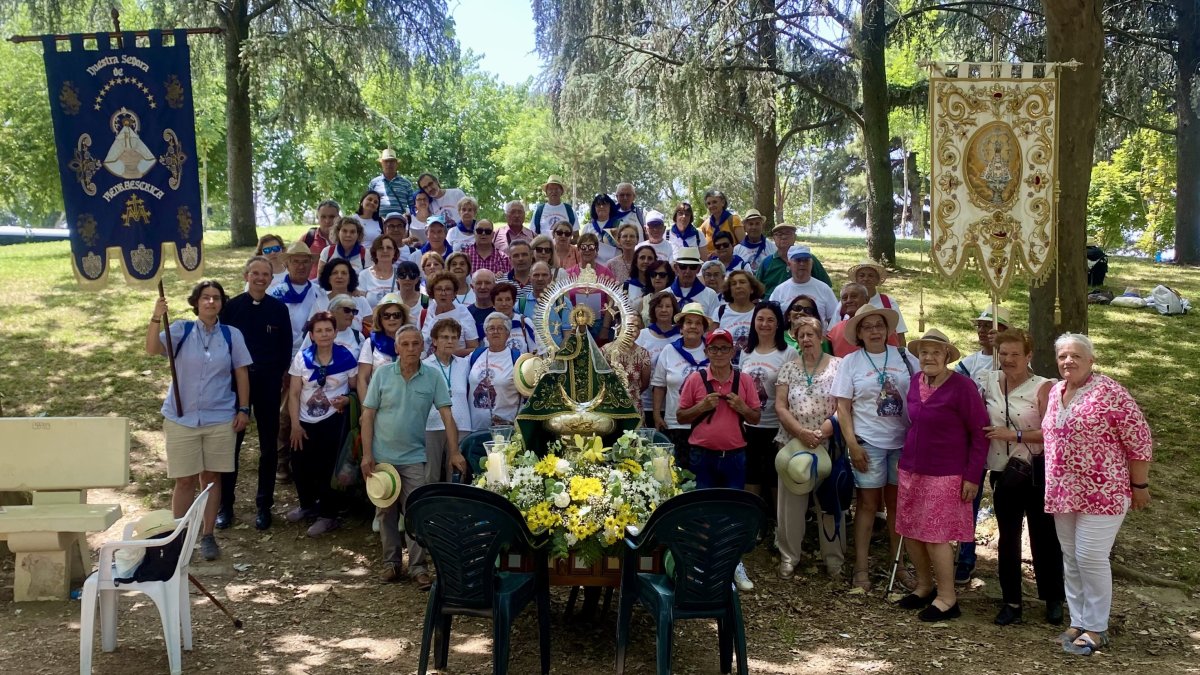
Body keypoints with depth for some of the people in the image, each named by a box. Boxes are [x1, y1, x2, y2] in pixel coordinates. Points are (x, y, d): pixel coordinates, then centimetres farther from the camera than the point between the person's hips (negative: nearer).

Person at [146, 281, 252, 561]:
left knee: (211, 477, 8)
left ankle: (207, 536, 18)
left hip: (220, 419, 1)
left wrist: (244, 409, 0)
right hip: (182, 419, -1)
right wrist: (156, 318, -32)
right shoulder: (181, 330, -2)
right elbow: (152, 349, -17)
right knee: (184, 481, 4)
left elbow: (242, 373, 6)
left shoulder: (232, 335, 2)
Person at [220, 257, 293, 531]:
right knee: (231, 443, 1)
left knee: (269, 445, 6)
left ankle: (264, 505, 16)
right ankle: (225, 505, 11)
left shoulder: (279, 309, 2)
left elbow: (286, 347, 6)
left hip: (269, 382, 1)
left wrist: (281, 378, 0)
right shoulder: (231, 307, -1)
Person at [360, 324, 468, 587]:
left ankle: (417, 566, 4)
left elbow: (446, 415, -5)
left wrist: (455, 452, -11)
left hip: (414, 457, -1)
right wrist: (367, 454, -6)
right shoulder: (383, 374, -3)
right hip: (383, 455, 1)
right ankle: (391, 562, 23)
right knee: (387, 511, 11)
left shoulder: (433, 376, -4)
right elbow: (368, 415, -1)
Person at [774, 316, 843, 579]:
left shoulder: (837, 366, 2)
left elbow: (843, 406, -5)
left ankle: (833, 559, 14)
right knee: (791, 502, 4)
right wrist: (801, 432, -13)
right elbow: (780, 406, 2)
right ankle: (789, 557, 15)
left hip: (828, 445, -2)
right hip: (792, 444, 2)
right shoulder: (789, 368, 8)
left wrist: (821, 432, -17)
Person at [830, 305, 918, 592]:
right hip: (869, 443, -2)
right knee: (868, 504, 2)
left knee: (898, 504, 11)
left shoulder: (904, 358, 4)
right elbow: (843, 408, -1)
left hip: (903, 442, 2)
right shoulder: (851, 362, 0)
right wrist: (853, 444, -9)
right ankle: (861, 569, 10)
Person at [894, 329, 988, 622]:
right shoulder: (915, 382, 6)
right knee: (910, 532, 11)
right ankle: (925, 586, 30)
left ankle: (947, 598, 10)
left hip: (945, 475, -7)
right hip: (911, 470, 7)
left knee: (935, 536, -4)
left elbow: (980, 433, -11)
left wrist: (972, 477, -13)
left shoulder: (962, 386, -13)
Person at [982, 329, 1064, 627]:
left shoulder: (1043, 388, -11)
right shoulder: (991, 381, 5)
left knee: (1044, 535, 6)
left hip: (1036, 472, -4)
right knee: (1007, 537, 10)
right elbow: (981, 421, 21)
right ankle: (1011, 601, 20)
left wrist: (1014, 435, -21)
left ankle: (1054, 600, 21)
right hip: (1003, 472, 5)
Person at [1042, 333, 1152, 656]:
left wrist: (1140, 485, -9)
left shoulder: (1108, 392, -13)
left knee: (1090, 557, -5)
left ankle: (1096, 629, 8)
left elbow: (1139, 439, -12)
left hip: (1101, 493, -7)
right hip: (1063, 493, 7)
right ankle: (1078, 621, 23)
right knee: (1071, 558, 12)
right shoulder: (1056, 391, 9)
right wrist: (1054, 487, 20)